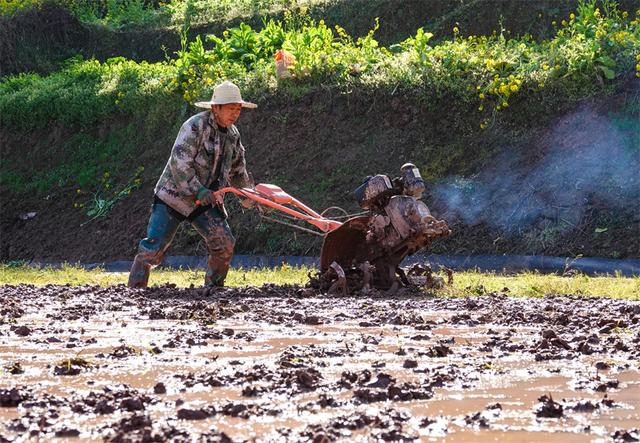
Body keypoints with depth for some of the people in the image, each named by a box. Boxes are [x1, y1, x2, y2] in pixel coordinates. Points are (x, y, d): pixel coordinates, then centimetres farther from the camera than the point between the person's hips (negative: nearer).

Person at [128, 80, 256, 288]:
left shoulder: (232, 134, 6)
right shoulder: (196, 126, -18)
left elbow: (238, 171, 20)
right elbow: (179, 162, -25)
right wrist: (198, 190, -30)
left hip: (205, 200, 6)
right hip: (174, 195, -6)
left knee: (224, 243, -7)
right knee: (154, 246, -8)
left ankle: (214, 286, 9)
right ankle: (135, 288, 1)